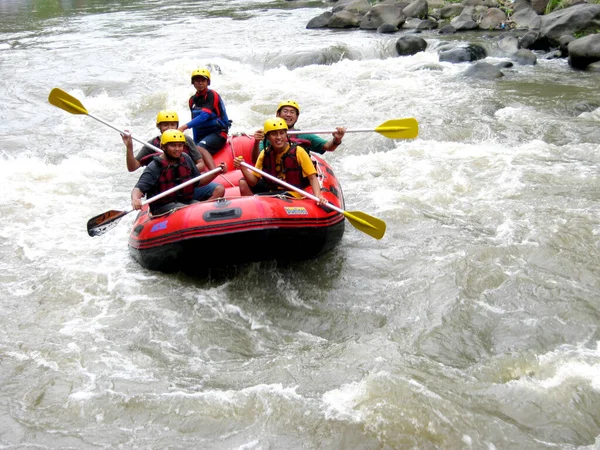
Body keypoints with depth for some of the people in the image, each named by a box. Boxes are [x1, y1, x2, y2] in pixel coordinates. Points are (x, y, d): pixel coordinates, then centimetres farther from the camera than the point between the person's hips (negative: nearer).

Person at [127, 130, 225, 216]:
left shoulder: (185, 158, 7)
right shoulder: (154, 167, -10)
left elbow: (198, 182, 14)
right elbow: (139, 188, -17)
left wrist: (215, 173, 0)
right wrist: (135, 199, -41)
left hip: (187, 200, 6)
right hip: (164, 207, -6)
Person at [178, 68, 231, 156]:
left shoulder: (212, 95, -9)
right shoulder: (192, 100, 13)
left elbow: (204, 116, -23)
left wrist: (185, 127, -32)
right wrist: (195, 142, 12)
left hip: (218, 133, -7)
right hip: (201, 135, 7)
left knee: (200, 150, -33)